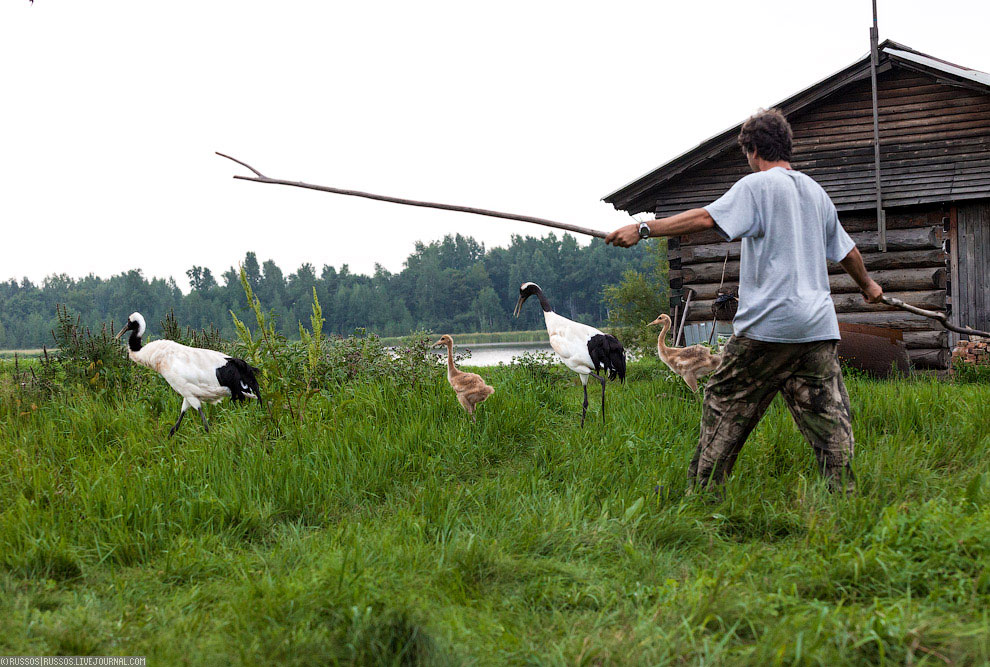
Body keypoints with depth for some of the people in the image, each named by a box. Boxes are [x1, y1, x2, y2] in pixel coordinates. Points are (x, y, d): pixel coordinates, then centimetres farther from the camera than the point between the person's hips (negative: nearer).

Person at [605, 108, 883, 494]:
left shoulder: (757, 185, -4)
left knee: (725, 404, 5)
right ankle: (845, 493, 0)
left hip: (770, 322, -6)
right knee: (828, 416, 5)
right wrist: (868, 285, 46)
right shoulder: (816, 192, 18)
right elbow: (847, 251, 28)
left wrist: (644, 229, -18)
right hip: (819, 325, 6)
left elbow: (707, 218, -18)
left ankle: (702, 490, 9)